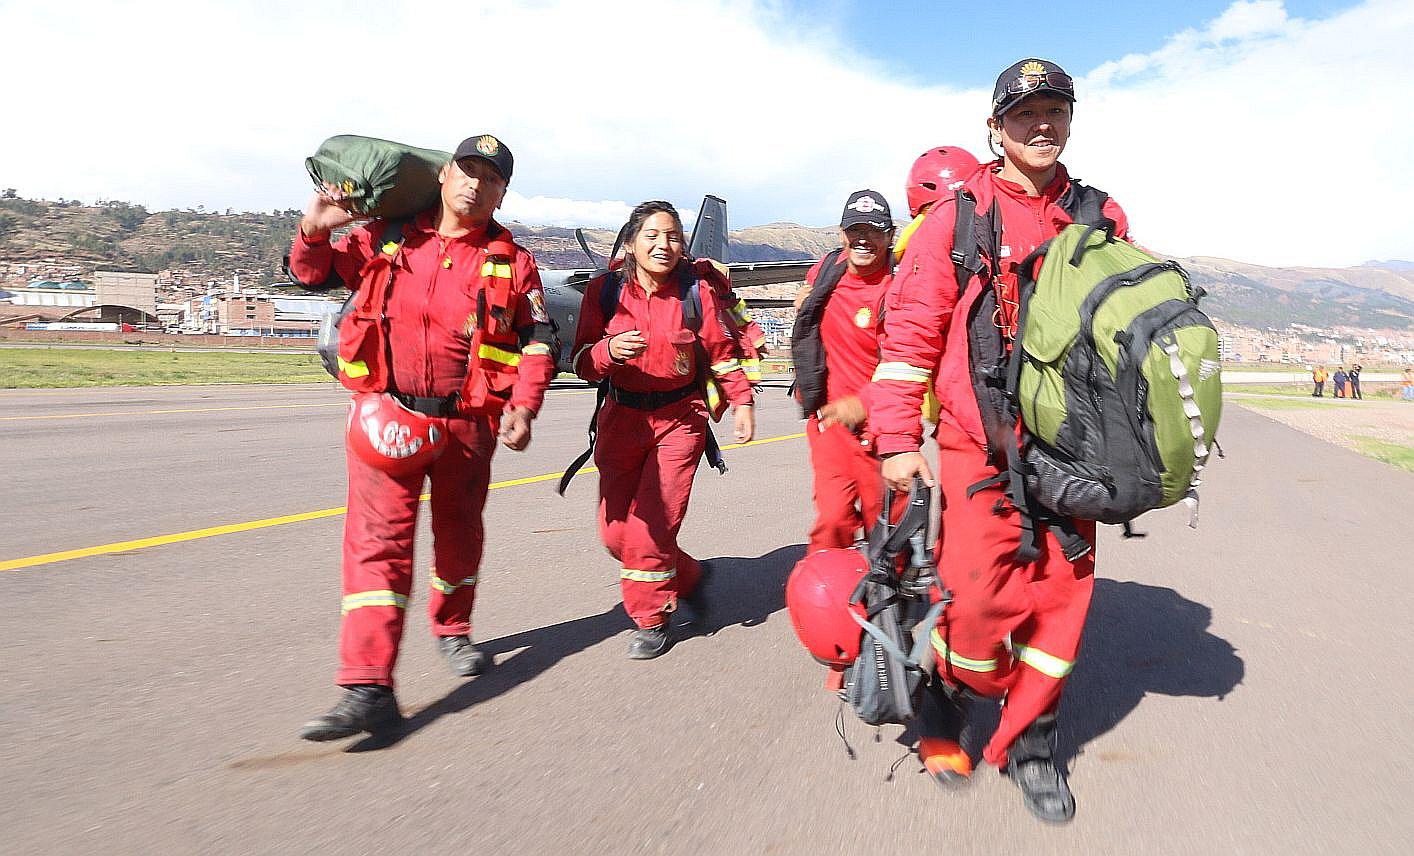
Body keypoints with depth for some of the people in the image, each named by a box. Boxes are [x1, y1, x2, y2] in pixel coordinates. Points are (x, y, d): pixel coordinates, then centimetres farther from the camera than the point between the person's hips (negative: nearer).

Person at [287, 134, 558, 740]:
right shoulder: (388, 238, 5)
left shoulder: (512, 262, 4)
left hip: (467, 421, 1)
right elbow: (315, 273, 16)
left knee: (459, 532, 17)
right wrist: (314, 231, -5)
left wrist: (523, 407, -10)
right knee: (378, 537, -10)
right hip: (387, 414, -1)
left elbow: (539, 342, 3)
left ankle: (452, 629, 44)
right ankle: (368, 689, -9)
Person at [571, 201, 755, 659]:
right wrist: (609, 350, -24)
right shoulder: (605, 289, -2)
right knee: (616, 530, 5)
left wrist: (741, 401, 2)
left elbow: (721, 350, 7)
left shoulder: (696, 288, -5)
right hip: (622, 416, 3)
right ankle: (686, 576, 31)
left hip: (680, 418, -3)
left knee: (653, 524, -11)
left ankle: (653, 618, 13)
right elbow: (583, 362, -4)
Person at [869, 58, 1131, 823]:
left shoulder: (1102, 219, 11)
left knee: (1062, 590, 5)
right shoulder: (957, 216, 1)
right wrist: (897, 440, -9)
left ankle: (1030, 738, 26)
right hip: (979, 446, -3)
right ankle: (947, 696, 24)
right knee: (982, 595, -8)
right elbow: (910, 328, -3)